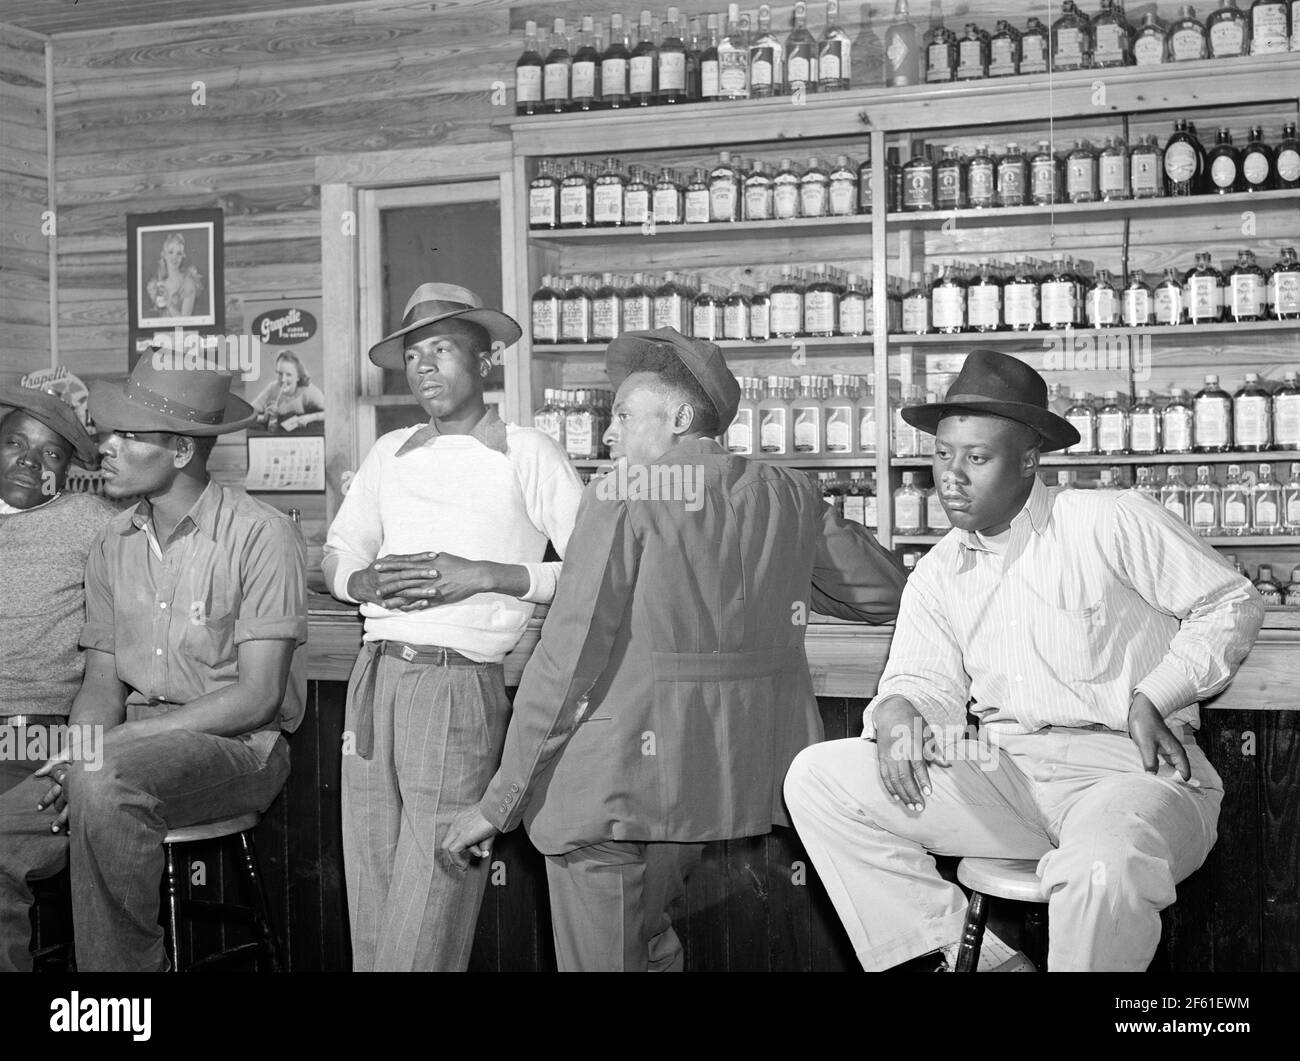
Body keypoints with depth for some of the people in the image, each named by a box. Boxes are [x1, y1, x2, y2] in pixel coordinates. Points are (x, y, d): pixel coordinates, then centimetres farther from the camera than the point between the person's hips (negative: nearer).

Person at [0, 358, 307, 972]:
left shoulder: (260, 535, -10)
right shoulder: (114, 545, 10)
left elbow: (259, 696, -14)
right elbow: (102, 682, 11)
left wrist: (111, 743, -19)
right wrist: (79, 752, -13)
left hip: (240, 745, -6)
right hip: (131, 750, 6)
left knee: (105, 783, -34)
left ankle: (122, 964, -16)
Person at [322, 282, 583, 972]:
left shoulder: (527, 454, 0)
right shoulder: (390, 454, 16)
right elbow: (336, 557, 22)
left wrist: (487, 576, -13)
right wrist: (365, 581, -1)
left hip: (458, 687, -5)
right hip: (374, 677, 5)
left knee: (421, 938, -3)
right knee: (368, 924, 9)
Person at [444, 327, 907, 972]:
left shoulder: (624, 496, -8)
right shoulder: (788, 495, 7)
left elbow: (568, 659, -12)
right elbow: (883, 592, 17)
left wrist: (499, 802, -8)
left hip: (610, 787, -6)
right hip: (722, 773, 6)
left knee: (602, 957, 4)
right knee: (647, 937, 25)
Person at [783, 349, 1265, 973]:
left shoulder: (1113, 523, -2)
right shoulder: (936, 575, 15)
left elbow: (1231, 605, 3)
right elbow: (926, 680, 8)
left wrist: (1151, 700, -8)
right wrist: (897, 708, -17)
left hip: (1129, 766, -5)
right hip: (1003, 775, 6)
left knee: (1105, 869, -42)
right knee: (816, 777, -9)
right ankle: (950, 946, -11)